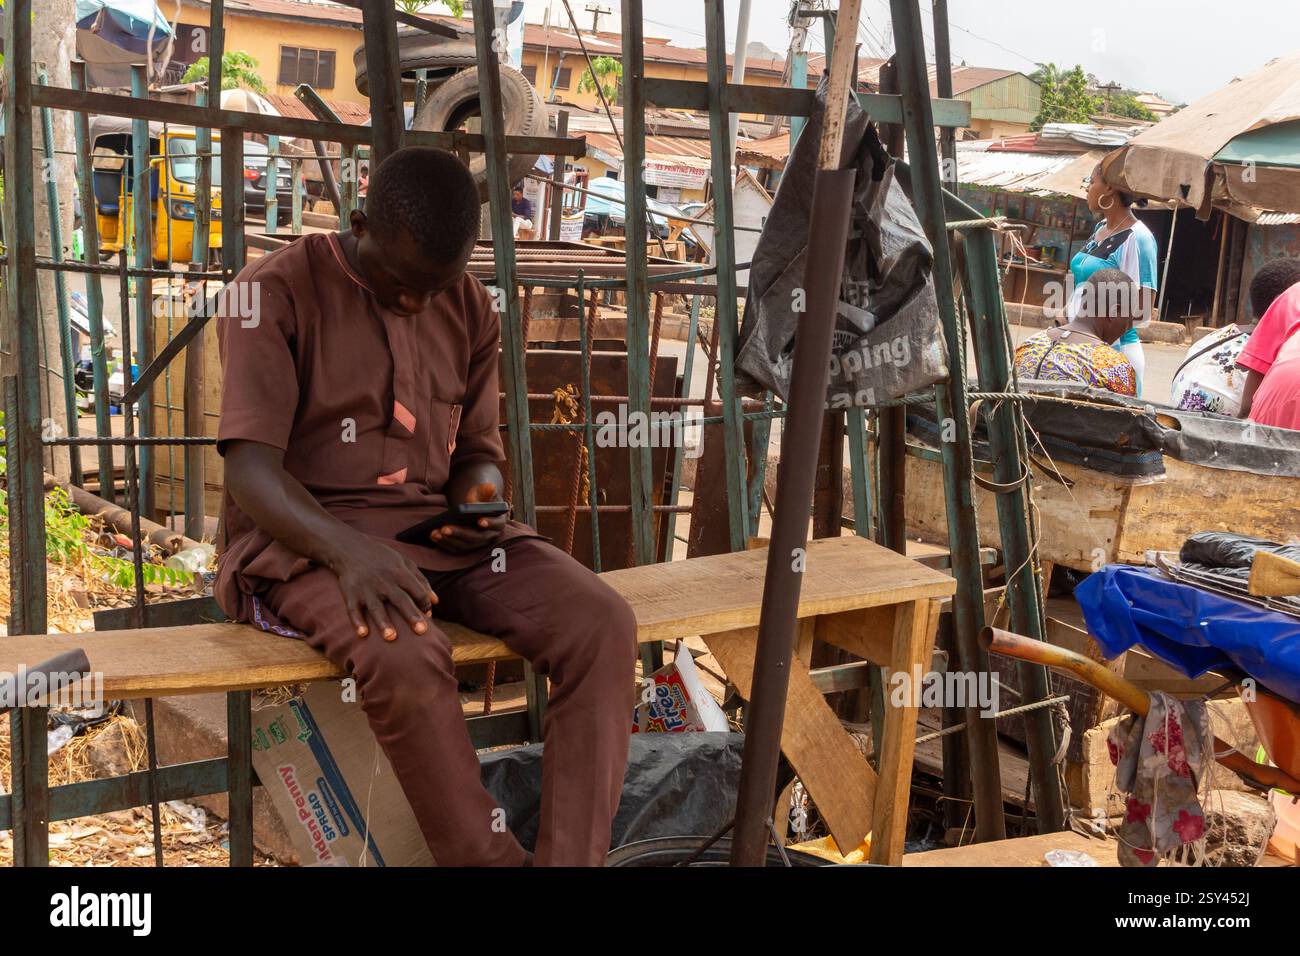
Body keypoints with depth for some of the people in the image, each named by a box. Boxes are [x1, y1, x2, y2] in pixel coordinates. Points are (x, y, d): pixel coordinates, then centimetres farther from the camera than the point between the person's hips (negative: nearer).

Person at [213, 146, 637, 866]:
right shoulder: (274, 292, -7)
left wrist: (477, 492, -8)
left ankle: (572, 858, -24)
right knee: (404, 657, -38)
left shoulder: (470, 309, 10)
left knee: (601, 625, -22)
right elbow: (250, 469, -16)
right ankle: (493, 861, -21)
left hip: (438, 530, 5)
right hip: (305, 539, -5)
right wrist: (351, 550, -34)